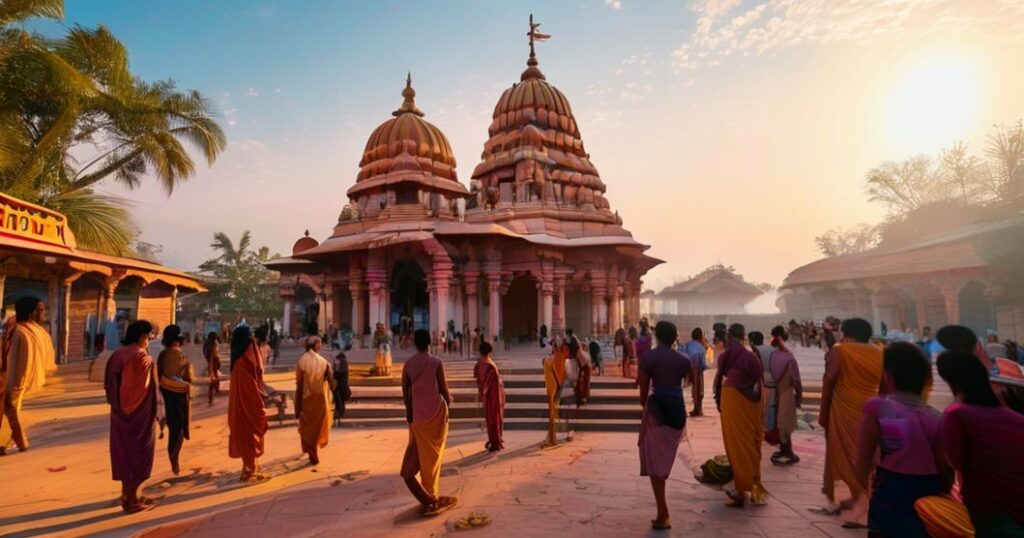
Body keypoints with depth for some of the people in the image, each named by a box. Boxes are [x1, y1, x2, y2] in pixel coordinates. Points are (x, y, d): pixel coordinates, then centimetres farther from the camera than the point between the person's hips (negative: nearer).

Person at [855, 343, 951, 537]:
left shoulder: (878, 407, -10)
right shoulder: (937, 418, 1)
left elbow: (862, 466, -9)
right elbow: (946, 473, 3)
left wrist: (867, 485, 10)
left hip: (890, 500, -4)